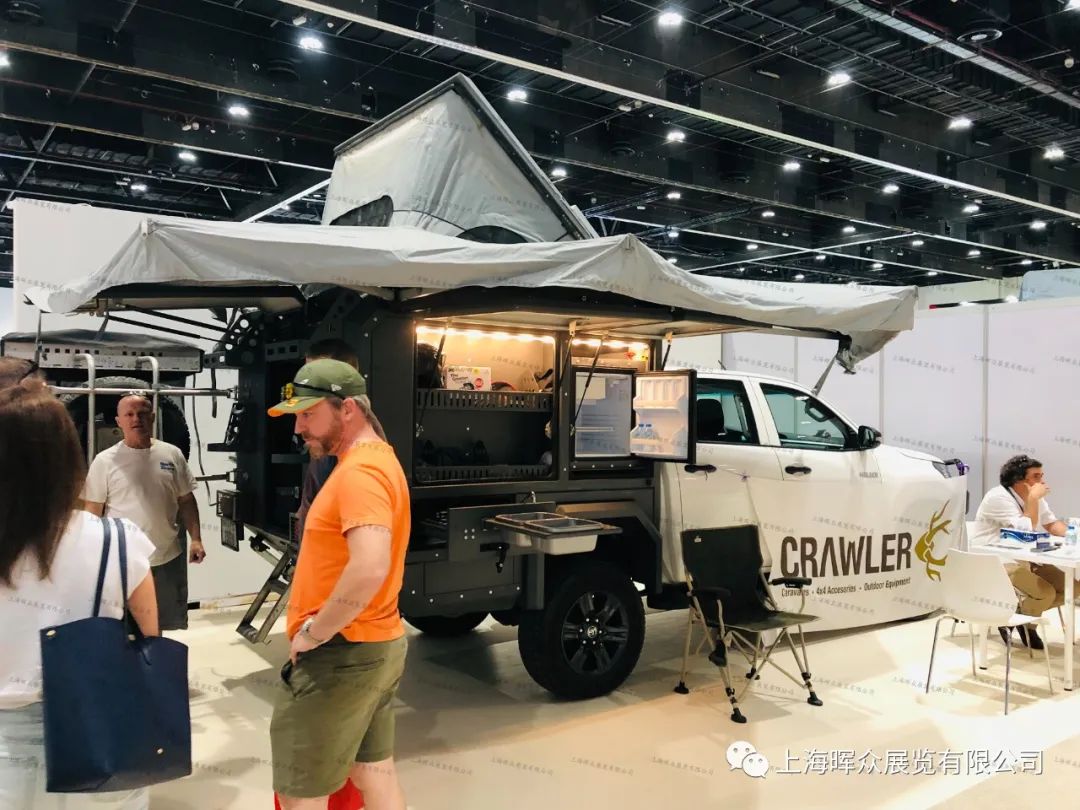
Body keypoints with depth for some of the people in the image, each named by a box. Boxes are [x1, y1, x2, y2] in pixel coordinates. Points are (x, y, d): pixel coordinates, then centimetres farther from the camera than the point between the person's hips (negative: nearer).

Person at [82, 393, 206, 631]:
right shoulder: (105, 461, -6)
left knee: (169, 626, 15)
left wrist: (196, 539, 0)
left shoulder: (172, 455, 2)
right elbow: (92, 512, -3)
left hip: (169, 558, 3)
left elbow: (186, 501, 8)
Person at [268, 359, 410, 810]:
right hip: (379, 645, 10)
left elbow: (369, 570, -36)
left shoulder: (359, 472, -22)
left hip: (340, 655, -9)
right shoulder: (376, 459, 10)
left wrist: (313, 633, -22)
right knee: (374, 771, 19)